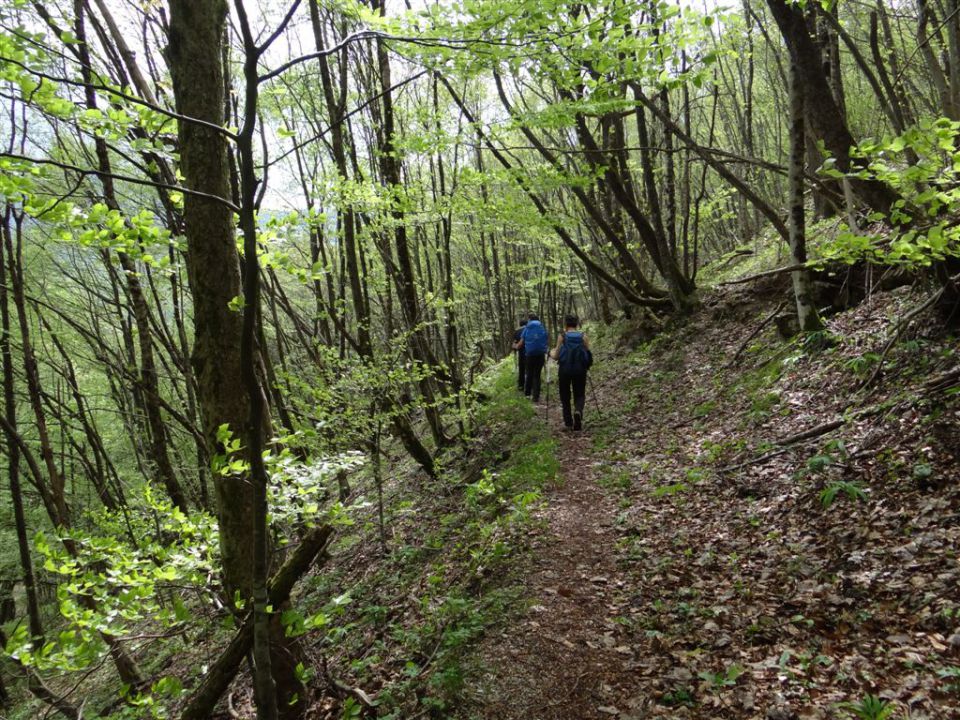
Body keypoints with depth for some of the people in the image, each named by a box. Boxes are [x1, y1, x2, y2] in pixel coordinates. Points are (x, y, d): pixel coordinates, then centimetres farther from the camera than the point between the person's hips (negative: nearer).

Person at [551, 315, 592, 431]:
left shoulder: (562, 336, -3)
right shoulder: (583, 337, 1)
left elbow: (556, 356, -2)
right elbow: (588, 355, 3)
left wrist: (551, 353, 20)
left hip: (564, 369, -1)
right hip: (580, 369, 1)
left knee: (565, 396, 14)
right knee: (579, 395, 11)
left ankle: (568, 422, 10)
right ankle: (578, 411, -21)